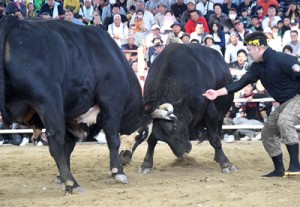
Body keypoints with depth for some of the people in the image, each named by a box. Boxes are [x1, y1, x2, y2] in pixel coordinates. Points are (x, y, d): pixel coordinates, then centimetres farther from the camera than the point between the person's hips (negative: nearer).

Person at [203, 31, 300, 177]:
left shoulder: (282, 60, -22)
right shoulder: (258, 67, 4)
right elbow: (241, 83, 6)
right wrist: (218, 92, 2)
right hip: (285, 103, 10)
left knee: (284, 120, -35)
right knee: (268, 132, 12)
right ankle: (279, 169, 22)